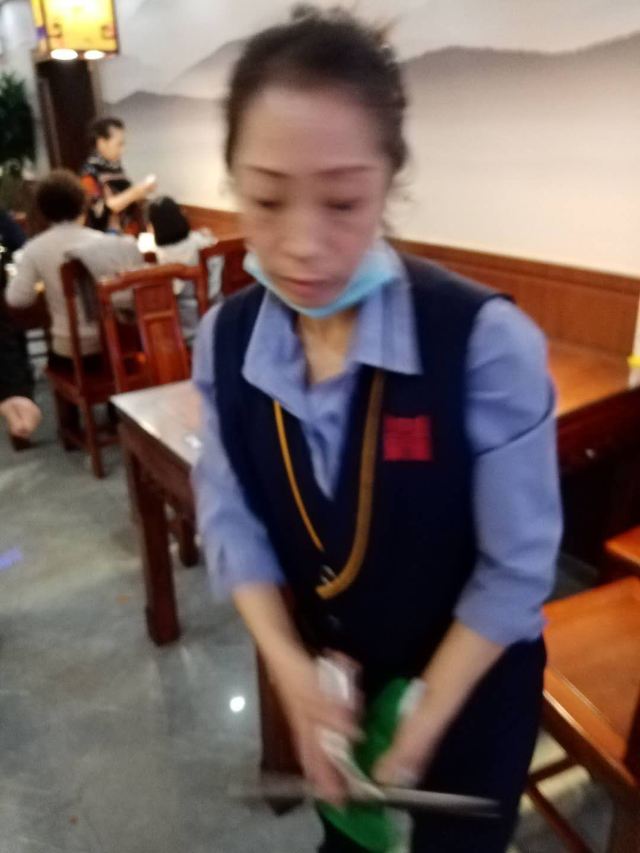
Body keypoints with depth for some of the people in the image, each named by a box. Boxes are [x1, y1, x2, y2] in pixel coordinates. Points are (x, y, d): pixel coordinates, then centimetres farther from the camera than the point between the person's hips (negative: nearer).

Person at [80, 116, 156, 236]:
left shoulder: (116, 168, 10)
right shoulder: (90, 174, -12)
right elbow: (102, 210, -23)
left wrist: (140, 191, 1)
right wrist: (134, 192, -25)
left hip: (131, 235, 8)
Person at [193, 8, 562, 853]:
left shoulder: (487, 342, -30)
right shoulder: (224, 341, -15)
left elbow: (517, 568, -21)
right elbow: (229, 518, -9)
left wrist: (423, 722, -14)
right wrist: (290, 668, -18)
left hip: (472, 676, -3)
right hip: (330, 662, 4)